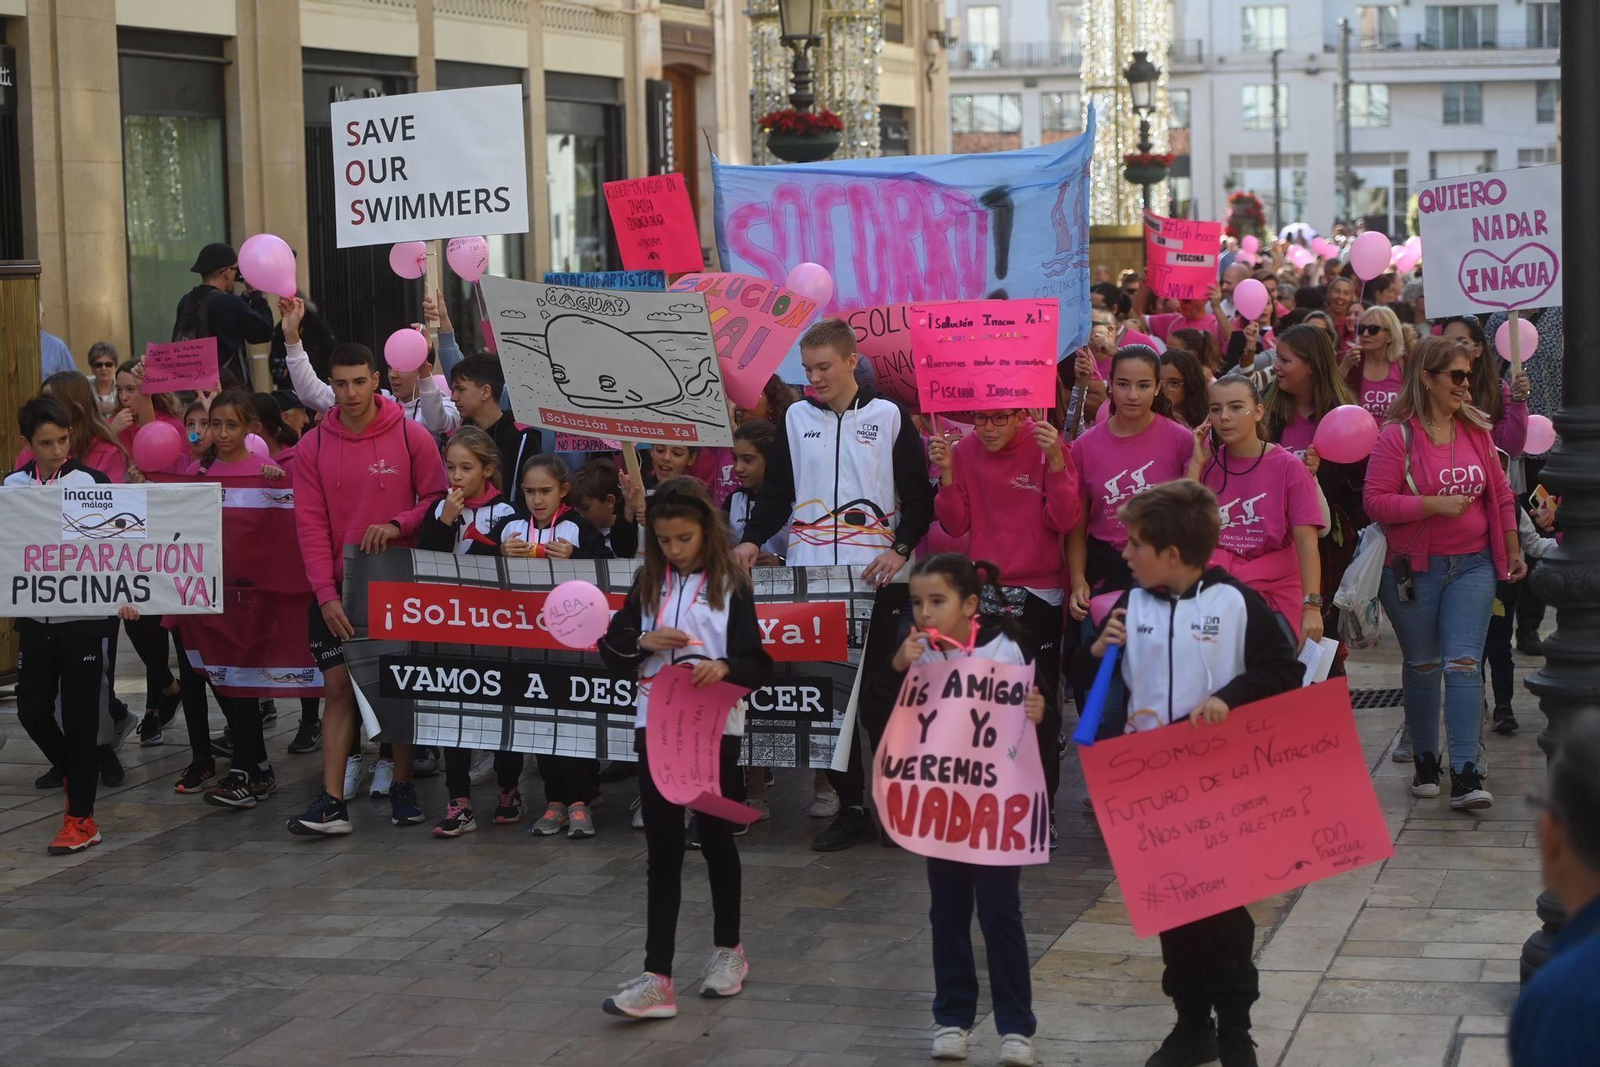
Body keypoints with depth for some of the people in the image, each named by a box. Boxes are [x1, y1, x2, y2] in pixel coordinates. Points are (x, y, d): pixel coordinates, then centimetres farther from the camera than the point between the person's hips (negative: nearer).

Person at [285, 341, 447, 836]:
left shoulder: (411, 437, -5)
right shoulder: (312, 447, 0)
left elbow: (437, 498, -1)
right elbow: (311, 525, -2)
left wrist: (399, 525, -19)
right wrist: (326, 594, -11)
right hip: (339, 590, 1)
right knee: (338, 686, -3)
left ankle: (403, 786, 20)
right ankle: (331, 803, -6)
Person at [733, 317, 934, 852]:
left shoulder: (888, 417, 2)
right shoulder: (796, 418, 10)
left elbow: (919, 495, 2)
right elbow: (777, 491, 14)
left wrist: (900, 549, -12)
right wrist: (753, 539, -2)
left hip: (875, 576, -3)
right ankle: (849, 805, 8)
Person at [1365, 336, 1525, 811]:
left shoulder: (1476, 429, 6)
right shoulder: (1397, 435, -9)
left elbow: (1500, 494, 15)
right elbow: (1376, 501, -14)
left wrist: (1513, 550, 15)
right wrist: (1434, 505, -21)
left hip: (1472, 564, 3)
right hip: (1414, 569, -2)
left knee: (1464, 662, -7)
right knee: (1422, 665, 10)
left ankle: (1465, 774, -11)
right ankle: (1425, 762, 25)